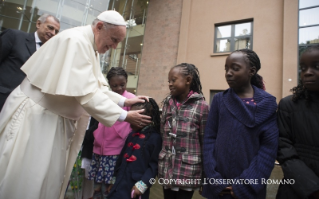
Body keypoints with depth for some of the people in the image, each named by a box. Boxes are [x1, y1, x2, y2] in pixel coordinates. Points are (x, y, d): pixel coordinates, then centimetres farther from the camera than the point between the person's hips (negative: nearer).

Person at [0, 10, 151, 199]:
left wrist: (124, 101, -4)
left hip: (56, 118, 9)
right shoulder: (76, 41, -22)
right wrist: (124, 115, -23)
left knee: (49, 180, 16)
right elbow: (86, 93, -28)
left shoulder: (91, 49, 8)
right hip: (35, 114, -9)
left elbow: (97, 87, 8)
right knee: (24, 181, 3)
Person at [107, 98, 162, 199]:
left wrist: (142, 184, -17)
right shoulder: (131, 135, 8)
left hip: (136, 188, -6)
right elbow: (122, 157, 14)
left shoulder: (155, 138, -14)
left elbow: (154, 165, -15)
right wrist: (115, 179, 19)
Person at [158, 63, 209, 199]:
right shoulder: (167, 103, 5)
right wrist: (161, 162, 12)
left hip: (188, 171, -4)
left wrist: (205, 175, -2)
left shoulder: (201, 106, -10)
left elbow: (205, 142, -6)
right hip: (167, 169, 4)